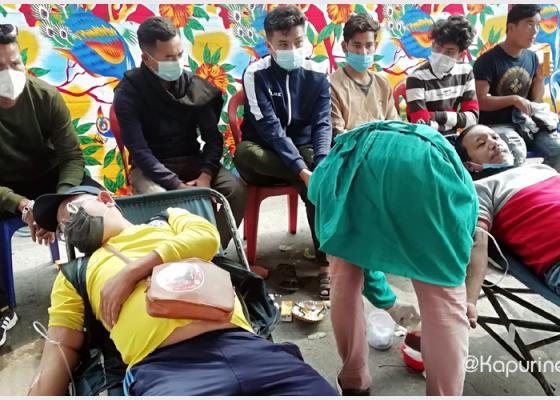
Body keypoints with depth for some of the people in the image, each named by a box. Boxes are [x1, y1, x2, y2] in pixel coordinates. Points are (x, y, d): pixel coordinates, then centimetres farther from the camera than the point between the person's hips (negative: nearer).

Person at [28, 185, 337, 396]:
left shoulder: (169, 219, 26)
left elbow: (205, 237, 6)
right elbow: (61, 348, 18)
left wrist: (132, 270, 1)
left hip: (241, 344, 1)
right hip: (161, 367, 0)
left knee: (317, 390, -19)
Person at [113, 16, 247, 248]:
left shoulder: (196, 87, -1)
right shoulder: (128, 92, -11)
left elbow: (213, 137, -1)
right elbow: (139, 150, -18)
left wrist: (205, 175, -20)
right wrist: (177, 186, -28)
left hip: (192, 161, 3)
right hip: (150, 167, -3)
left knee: (236, 189, -22)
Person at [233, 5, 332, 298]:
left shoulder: (316, 74, -1)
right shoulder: (256, 74, -11)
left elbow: (322, 124, -9)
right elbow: (270, 128, -21)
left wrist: (320, 166, -29)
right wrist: (303, 170, -33)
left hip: (302, 151, 2)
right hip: (266, 155, -1)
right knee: (245, 153, -36)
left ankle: (325, 263, -24)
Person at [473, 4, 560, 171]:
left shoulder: (532, 58, 9)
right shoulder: (488, 60, -10)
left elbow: (536, 101, 14)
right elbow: (480, 101, -15)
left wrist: (540, 78, -3)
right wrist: (514, 99, -22)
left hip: (524, 122, 6)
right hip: (496, 125, -6)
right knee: (518, 152, -34)